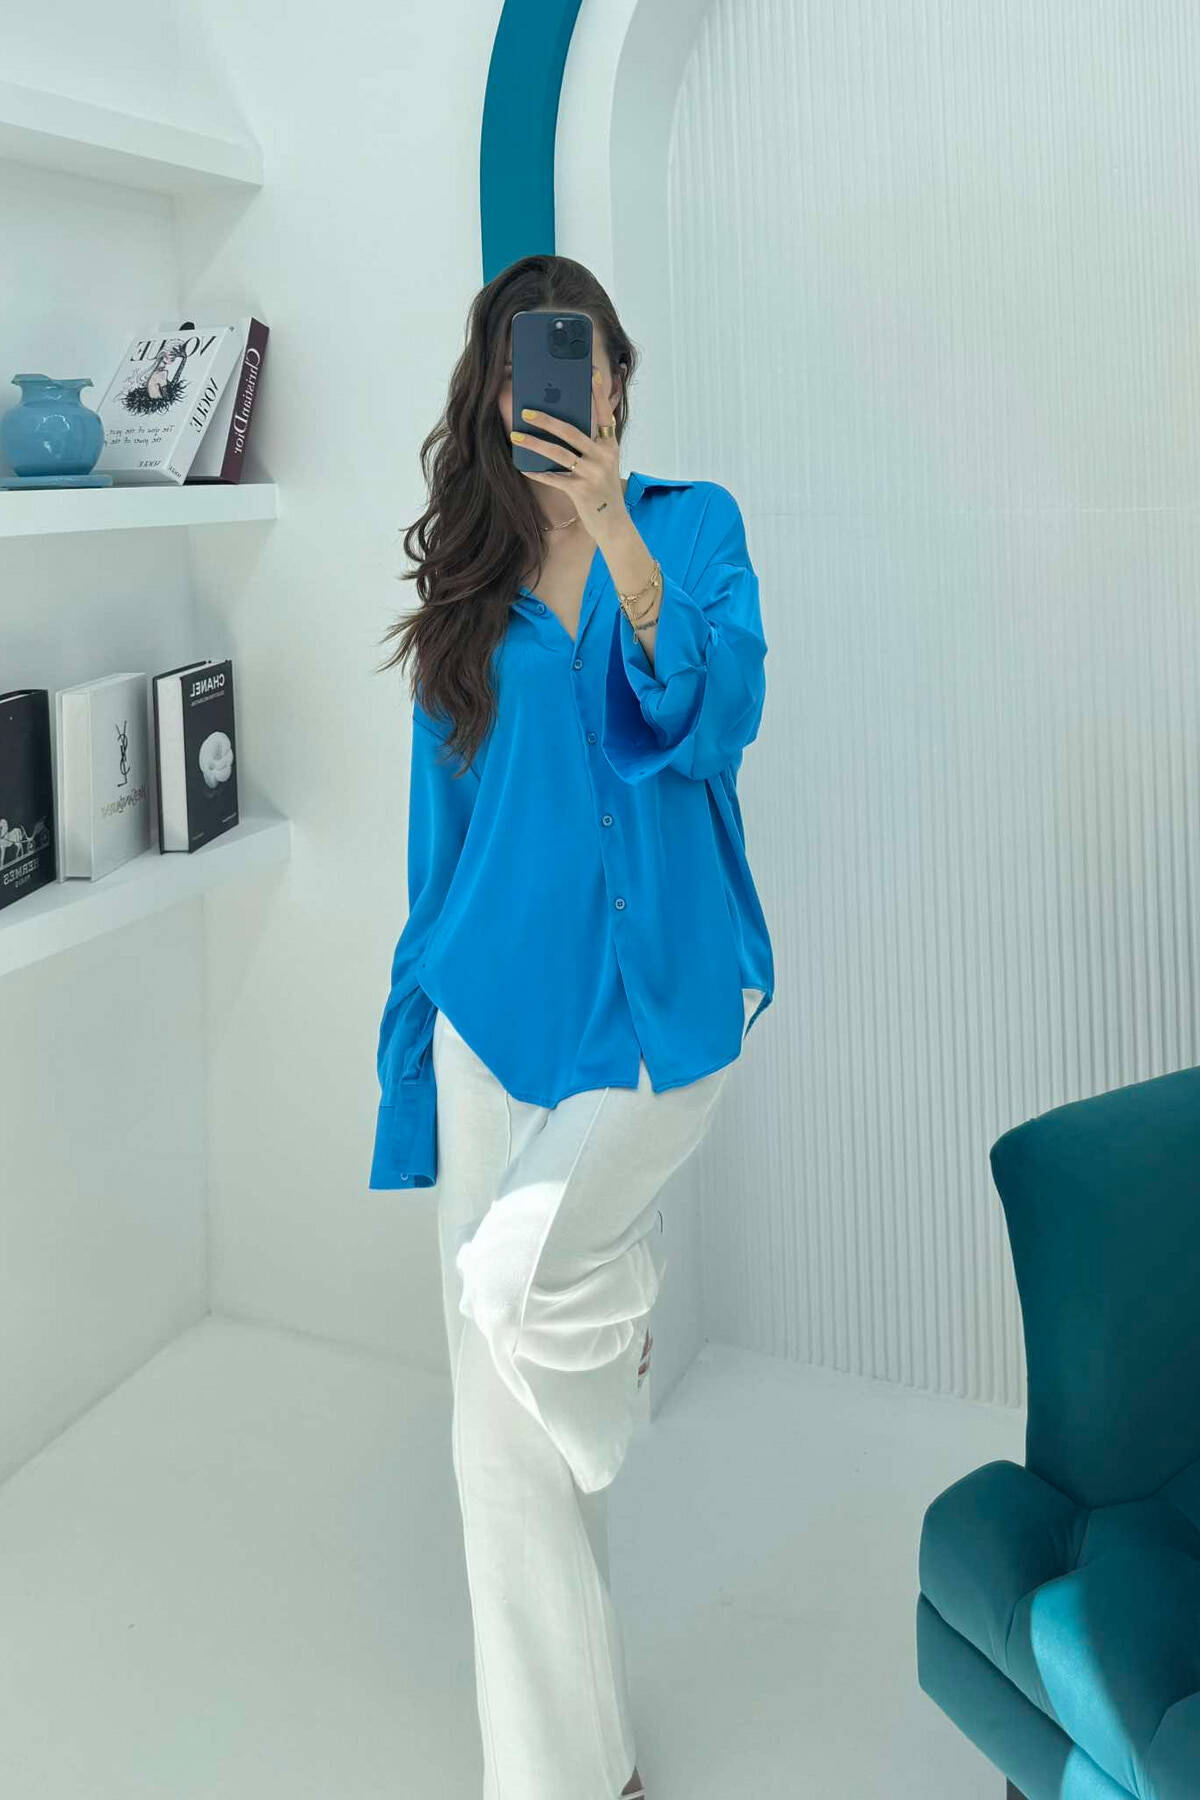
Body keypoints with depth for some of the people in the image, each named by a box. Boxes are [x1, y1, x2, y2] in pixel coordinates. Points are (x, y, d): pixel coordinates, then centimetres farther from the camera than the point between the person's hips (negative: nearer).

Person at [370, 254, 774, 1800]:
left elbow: (718, 722, -14)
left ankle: (625, 1289, 15)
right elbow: (444, 812, 12)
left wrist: (614, 534, -23)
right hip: (503, 999, 3)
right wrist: (424, 1002, 13)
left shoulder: (692, 523, 3)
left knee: (517, 1279, -25)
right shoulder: (465, 572, 9)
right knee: (499, 1415, 4)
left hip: (664, 987, -2)